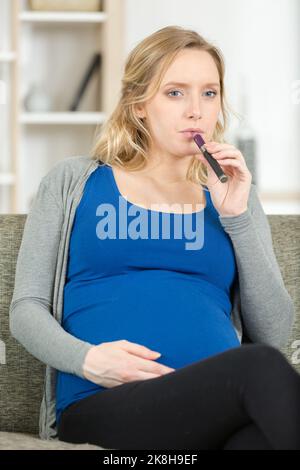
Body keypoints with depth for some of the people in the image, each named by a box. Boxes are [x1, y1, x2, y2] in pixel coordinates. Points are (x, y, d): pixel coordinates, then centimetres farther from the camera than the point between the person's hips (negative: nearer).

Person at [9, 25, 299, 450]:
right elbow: (26, 309, 11)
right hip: (104, 403, -2)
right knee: (262, 367, -34)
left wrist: (237, 217, 3)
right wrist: (88, 359, -10)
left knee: (265, 429, -38)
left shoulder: (233, 196, 22)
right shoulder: (73, 181, 15)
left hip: (219, 406, 2)